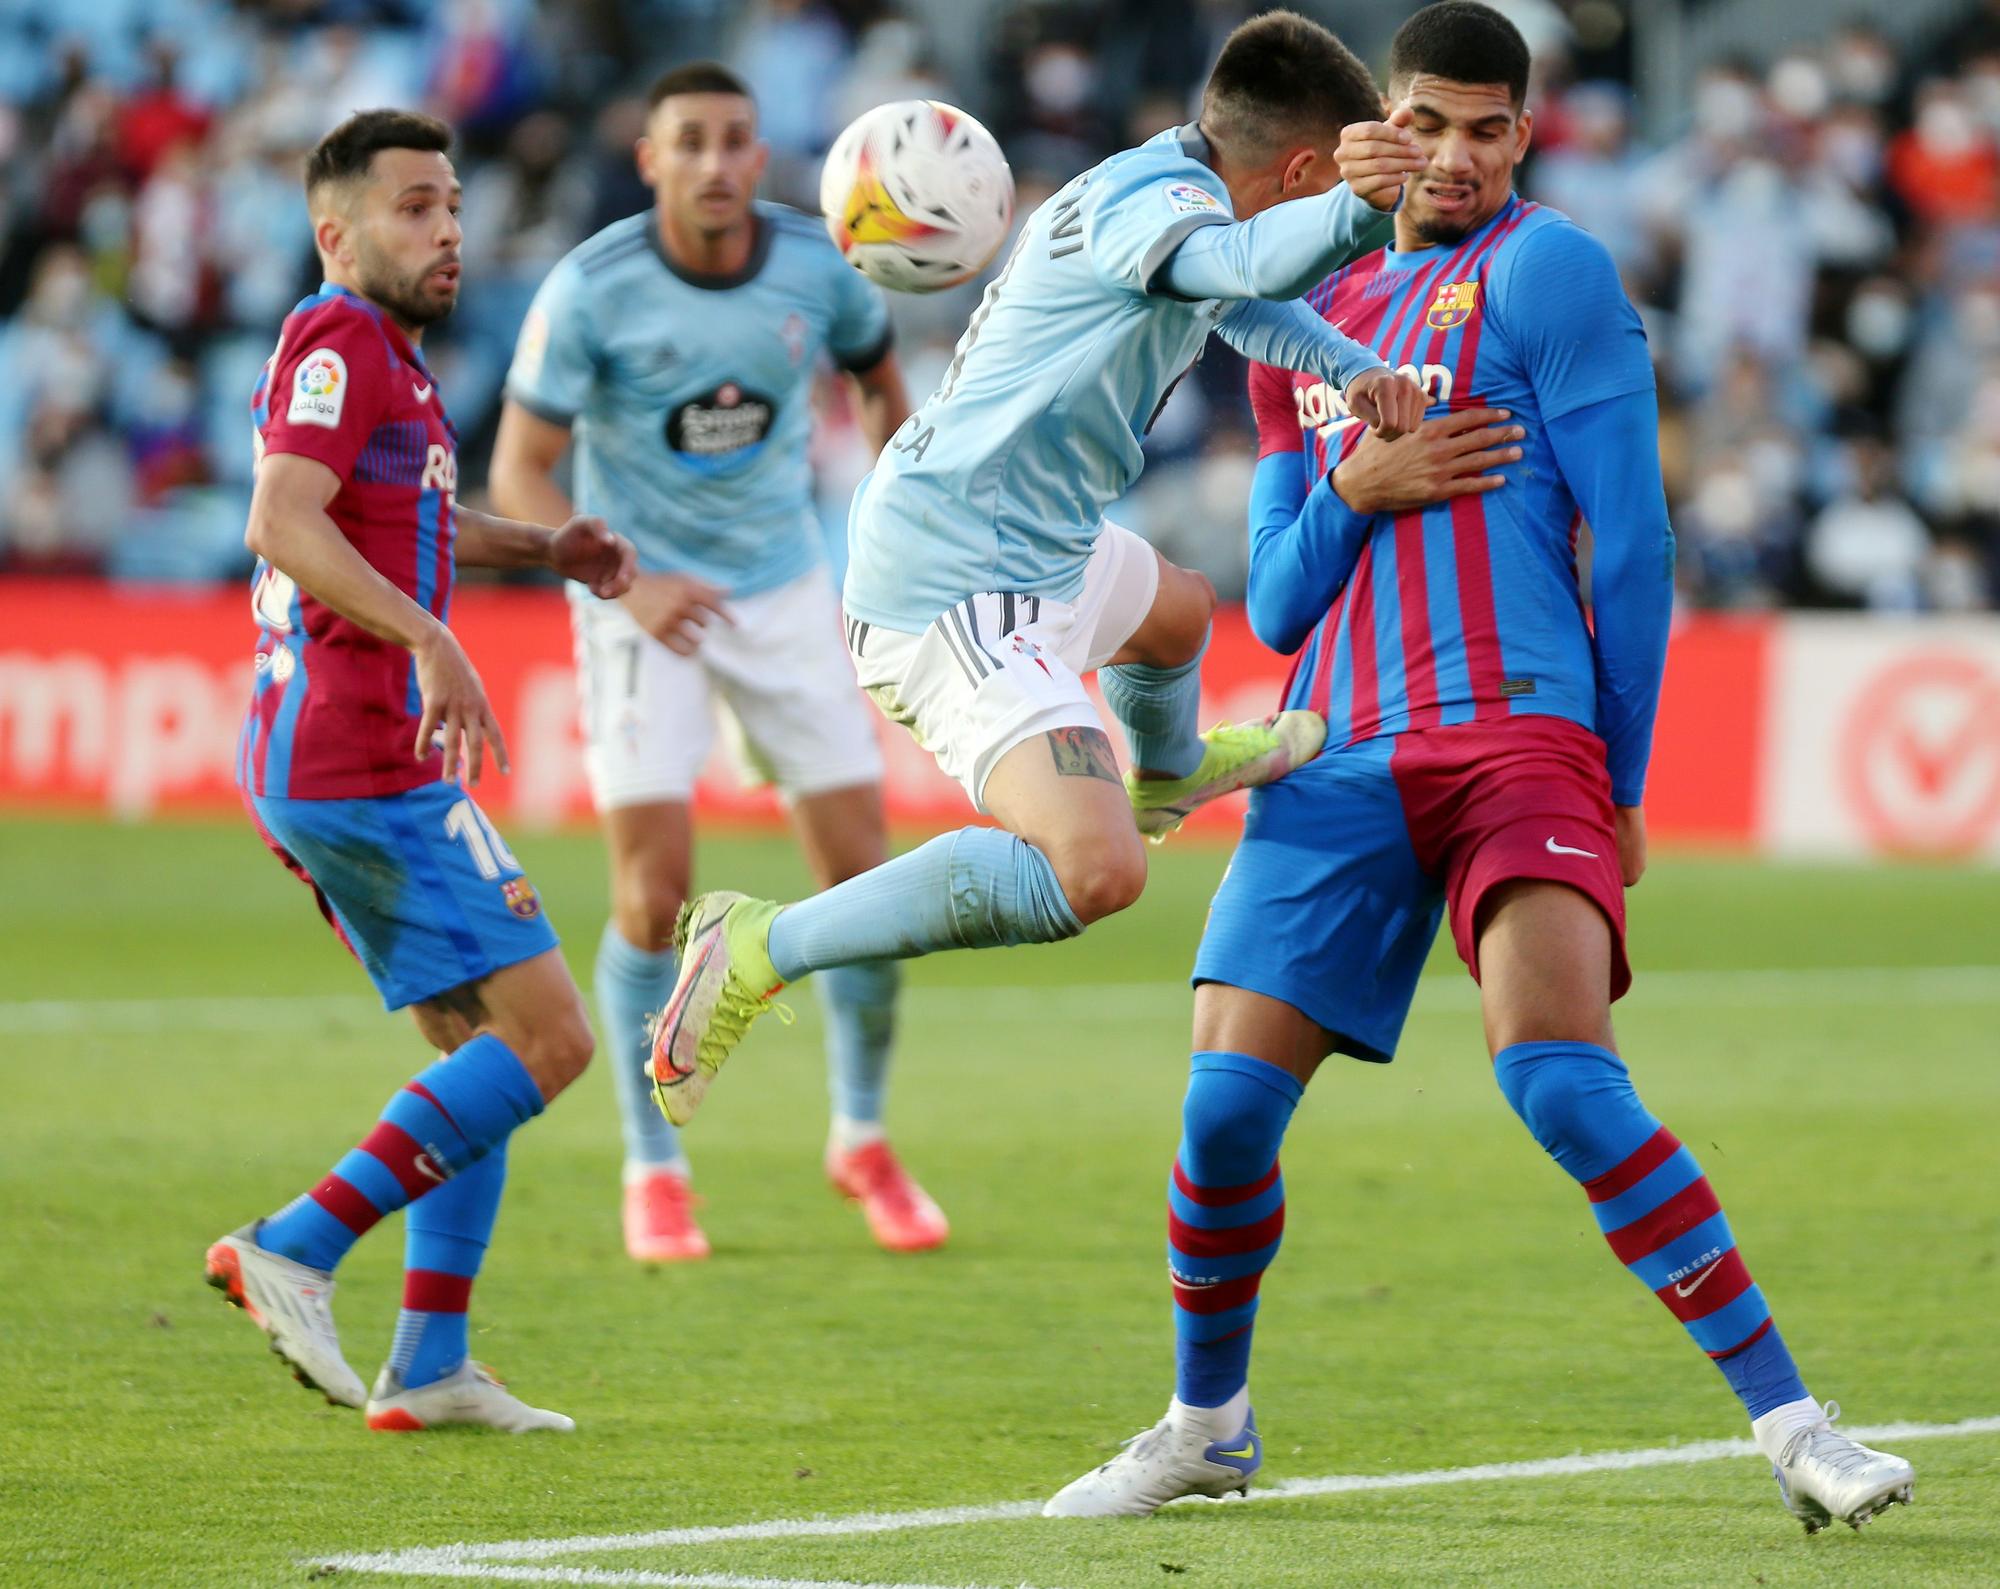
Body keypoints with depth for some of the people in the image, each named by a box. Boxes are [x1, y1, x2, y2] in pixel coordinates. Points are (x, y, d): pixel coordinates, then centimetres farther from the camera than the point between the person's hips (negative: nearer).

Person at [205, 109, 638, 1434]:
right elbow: (284, 524, -26)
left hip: (313, 767, 10)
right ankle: (298, 1250, -14)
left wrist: (549, 550, 25)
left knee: (482, 1049, 13)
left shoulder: (387, 355, 20)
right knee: (547, 1035, -10)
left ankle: (430, 1369, 9)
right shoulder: (338, 341, -11)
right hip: (364, 765, -10)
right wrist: (430, 641, -35)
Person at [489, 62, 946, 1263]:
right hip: (641, 601, -3)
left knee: (860, 871, -1)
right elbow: (520, 473, -14)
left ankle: (864, 1140, 20)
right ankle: (655, 1174, 6)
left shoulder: (814, 267, -9)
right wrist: (628, 585, -27)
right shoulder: (590, 291, -18)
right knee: (656, 893, -11)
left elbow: (881, 379, 12)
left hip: (785, 591, 3)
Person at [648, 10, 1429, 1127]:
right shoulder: (1151, 200, -20)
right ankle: (763, 950, -18)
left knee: (1177, 609, 40)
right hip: (959, 585, -11)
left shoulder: (1160, 185, 11)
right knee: (1095, 872, -28)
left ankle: (1168, 775, 73)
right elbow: (1248, 262, -43)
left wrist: (1360, 369, 7)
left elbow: (1254, 310, 27)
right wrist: (1379, 201, -60)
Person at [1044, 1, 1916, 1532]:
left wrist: (1622, 781, 2)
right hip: (1339, 766, 5)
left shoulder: (1545, 270, 2)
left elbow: (1631, 542, 1)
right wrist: (1353, 490, -3)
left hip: (1516, 741, -5)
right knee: (1226, 1112, -5)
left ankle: (1790, 1421, -21)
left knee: (1563, 1077, -25)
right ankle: (1207, 1422, 20)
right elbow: (1276, 610, 17)